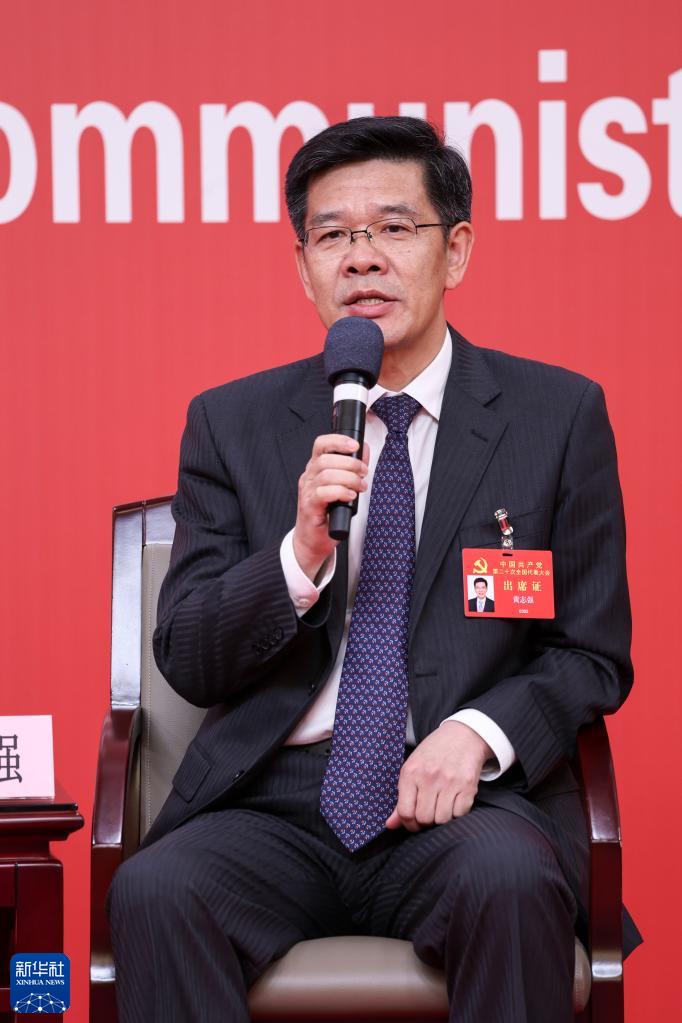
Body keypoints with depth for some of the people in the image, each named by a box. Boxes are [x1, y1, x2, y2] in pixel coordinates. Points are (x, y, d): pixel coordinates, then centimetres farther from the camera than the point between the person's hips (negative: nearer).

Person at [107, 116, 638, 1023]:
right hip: (275, 803, 1)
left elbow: (594, 654, 8)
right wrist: (300, 554, -12)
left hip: (468, 799, -1)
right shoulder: (231, 425, 10)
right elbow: (187, 664, 6)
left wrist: (478, 731, -13)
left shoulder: (558, 414, 6)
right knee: (152, 890, -29)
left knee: (508, 879, -34)